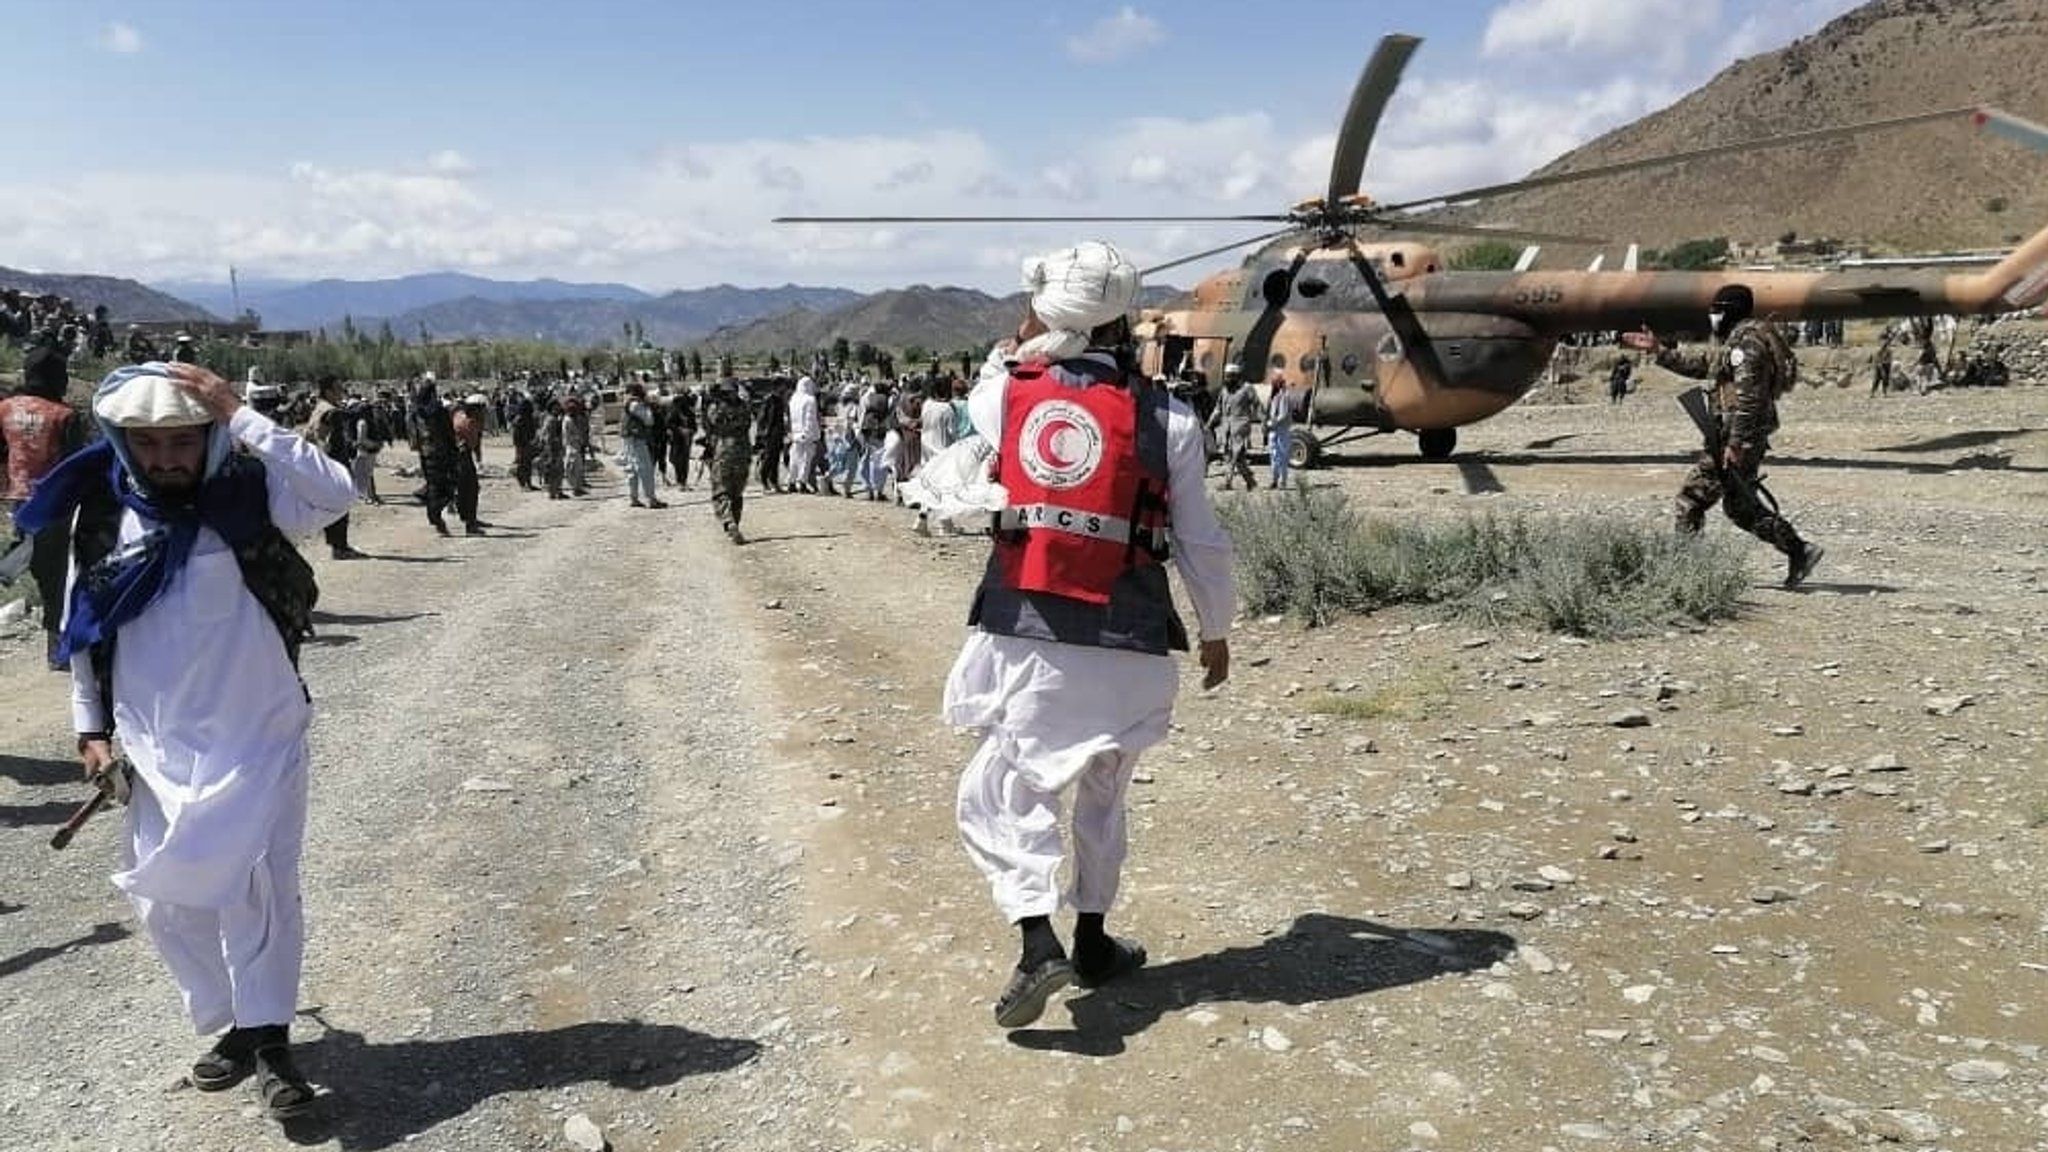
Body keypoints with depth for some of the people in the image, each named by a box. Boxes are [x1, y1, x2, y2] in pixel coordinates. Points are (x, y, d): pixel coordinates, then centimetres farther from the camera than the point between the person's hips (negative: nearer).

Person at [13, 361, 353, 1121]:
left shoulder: (248, 499, -10)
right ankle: (235, 1026, 28)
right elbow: (85, 631, 10)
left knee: (254, 887, -6)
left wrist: (240, 416, -28)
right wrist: (92, 729, 8)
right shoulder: (100, 517, 0)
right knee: (167, 902, 10)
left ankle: (268, 1039, 8)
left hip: (257, 741, -4)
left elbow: (337, 494, -30)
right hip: (157, 751, 4)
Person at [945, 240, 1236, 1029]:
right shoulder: (1166, 417, -3)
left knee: (1002, 792, 9)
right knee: (1102, 793, 20)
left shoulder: (1008, 394, -2)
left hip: (1024, 633, -1)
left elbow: (977, 408, 25)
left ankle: (1038, 942, -9)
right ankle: (1093, 943, 31)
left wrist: (1016, 347, 23)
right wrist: (1216, 630, 15)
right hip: (1127, 643, 1)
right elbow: (1200, 541, 2)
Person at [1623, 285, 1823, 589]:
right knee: (1742, 506, 14)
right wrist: (1658, 350, 25)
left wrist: (1734, 443, -24)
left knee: (1692, 497, -4)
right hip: (1749, 435, 10)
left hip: (1741, 434, -10)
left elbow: (1747, 398, -21)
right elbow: (1701, 365, 27)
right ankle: (1800, 551, 12)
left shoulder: (1745, 341, -14)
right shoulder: (1740, 341, 19)